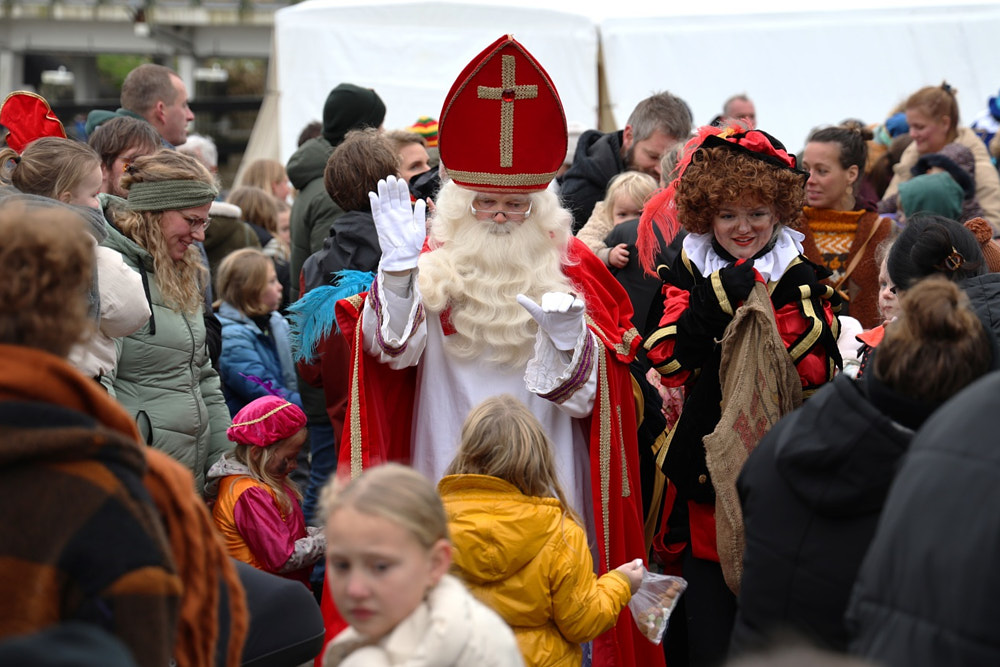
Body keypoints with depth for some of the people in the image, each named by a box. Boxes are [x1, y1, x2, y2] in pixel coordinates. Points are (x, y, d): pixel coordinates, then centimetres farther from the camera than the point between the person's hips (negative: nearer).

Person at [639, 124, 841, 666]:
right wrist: (719, 299, -18)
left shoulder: (802, 278, 3)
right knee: (709, 621, 1)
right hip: (704, 467, 1)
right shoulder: (687, 274, 5)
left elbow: (817, 375, -7)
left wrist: (782, 306, -19)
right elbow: (668, 363, -8)